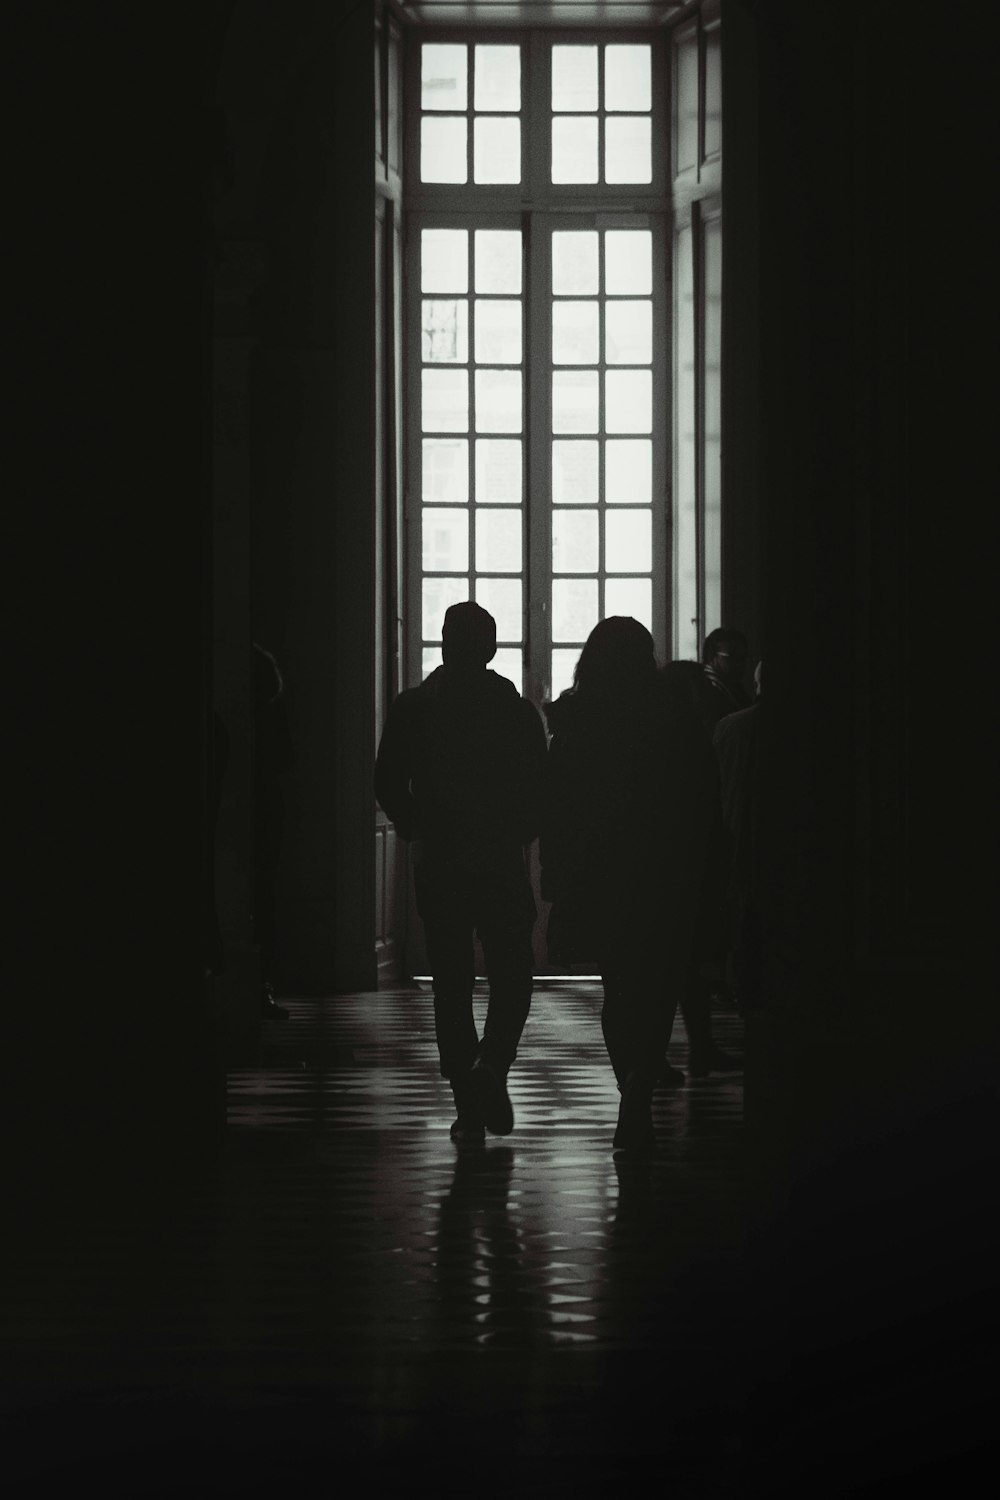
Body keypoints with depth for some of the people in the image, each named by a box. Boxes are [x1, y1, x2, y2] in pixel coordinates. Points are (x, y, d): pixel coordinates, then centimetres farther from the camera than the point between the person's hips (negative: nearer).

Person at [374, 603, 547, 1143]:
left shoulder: (411, 708, -2)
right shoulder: (519, 711, -3)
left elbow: (388, 788, -2)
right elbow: (539, 790, -3)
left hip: (437, 863, 1)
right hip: (503, 863, -1)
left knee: (451, 983, 7)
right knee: (512, 976, 10)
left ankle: (469, 1108, 5)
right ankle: (492, 1063, -16)